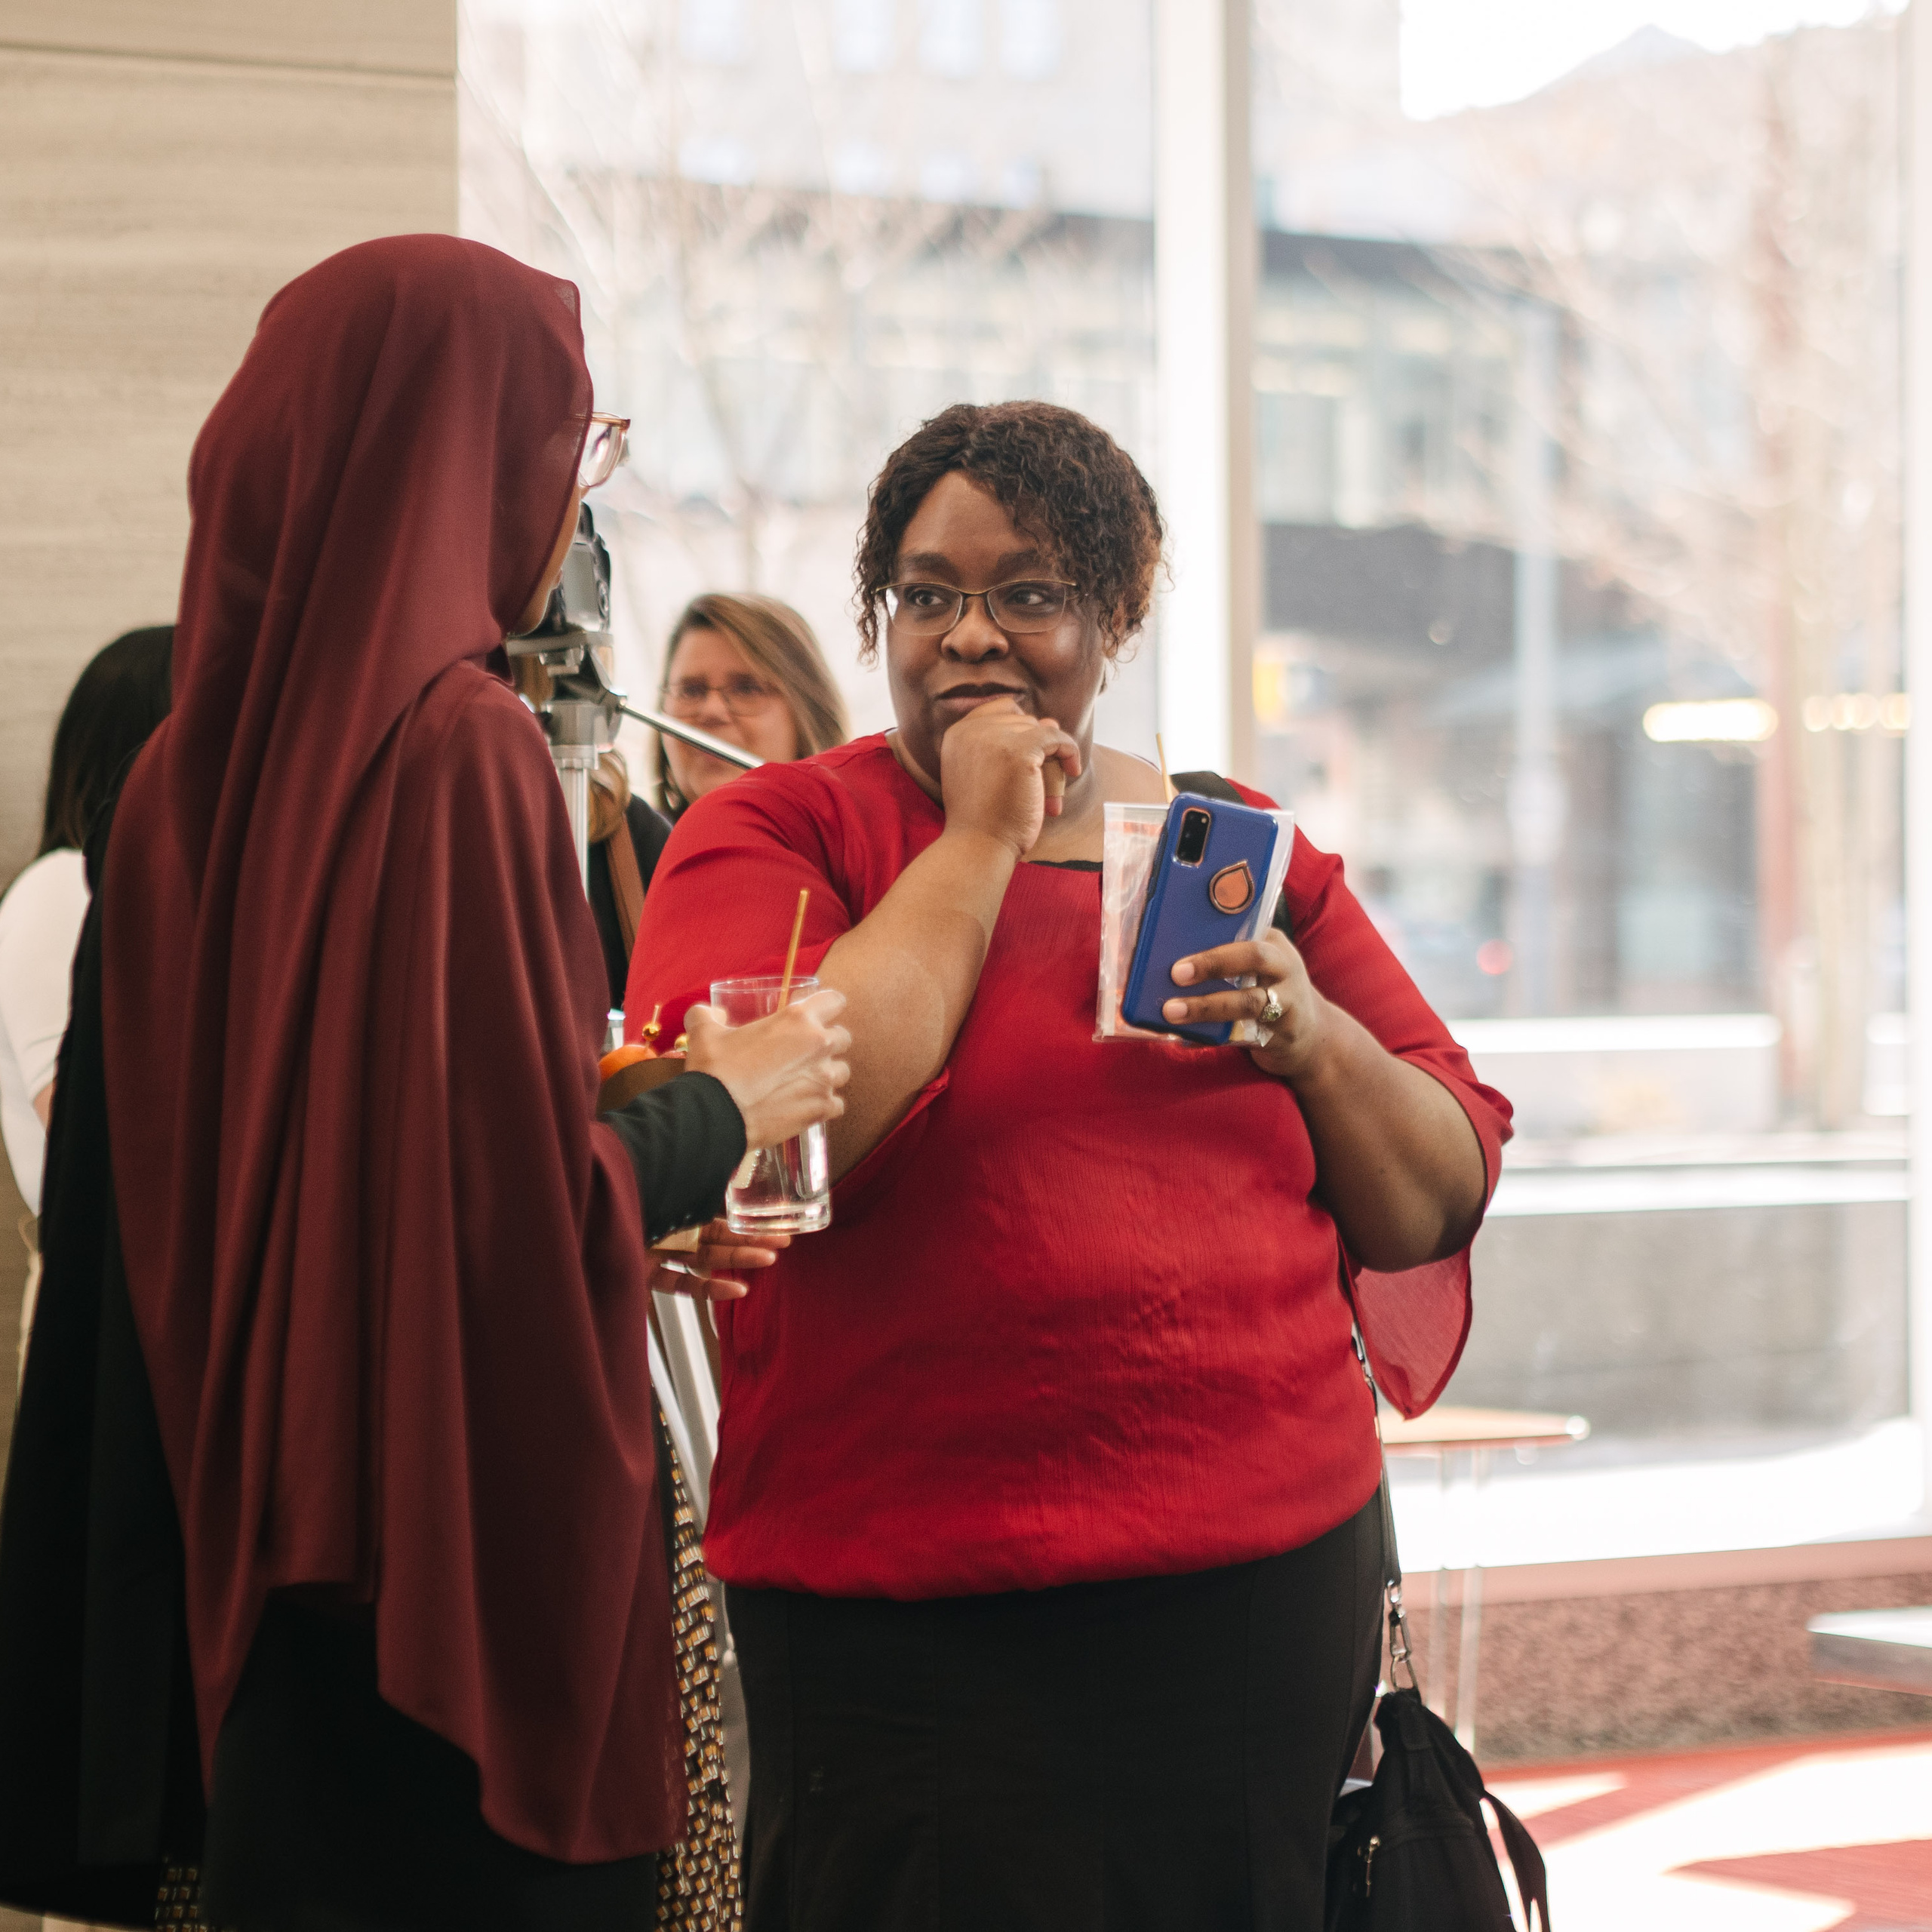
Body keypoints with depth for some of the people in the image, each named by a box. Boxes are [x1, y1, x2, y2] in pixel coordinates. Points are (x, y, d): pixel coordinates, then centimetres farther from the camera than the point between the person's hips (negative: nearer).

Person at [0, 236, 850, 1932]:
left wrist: (636, 1215, 17)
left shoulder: (190, 771, 7)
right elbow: (518, 1203, -20)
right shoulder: (458, 744, -17)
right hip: (453, 1588, -8)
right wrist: (719, 1109, -1)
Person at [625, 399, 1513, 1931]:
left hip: (1276, 1588, 4)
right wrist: (980, 841, -11)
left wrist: (1313, 1039, -8)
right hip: (918, 1621, -4)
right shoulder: (773, 833, 1)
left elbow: (1441, 1202, 13)